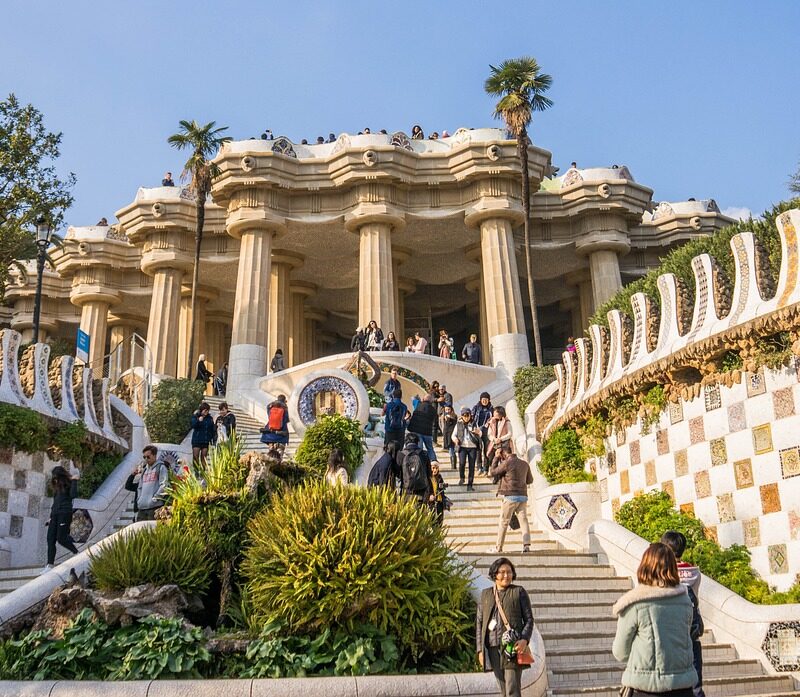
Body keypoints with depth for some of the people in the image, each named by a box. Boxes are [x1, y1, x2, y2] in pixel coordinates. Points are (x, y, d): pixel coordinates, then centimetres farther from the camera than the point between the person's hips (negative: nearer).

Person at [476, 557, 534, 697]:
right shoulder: (485, 594, 12)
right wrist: (480, 649, 6)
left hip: (513, 647, -4)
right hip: (492, 648, 4)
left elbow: (529, 619, 0)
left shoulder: (519, 592, 2)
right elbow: (479, 622, 12)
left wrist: (524, 639, -16)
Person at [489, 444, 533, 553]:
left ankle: (498, 548, 8)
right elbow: (530, 480, 19)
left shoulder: (506, 463, -10)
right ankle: (526, 545, -7)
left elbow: (492, 472, -1)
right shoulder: (524, 463, 10)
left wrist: (496, 458, 5)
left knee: (503, 522, 2)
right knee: (523, 520, 5)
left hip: (511, 496, -5)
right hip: (523, 496, 5)